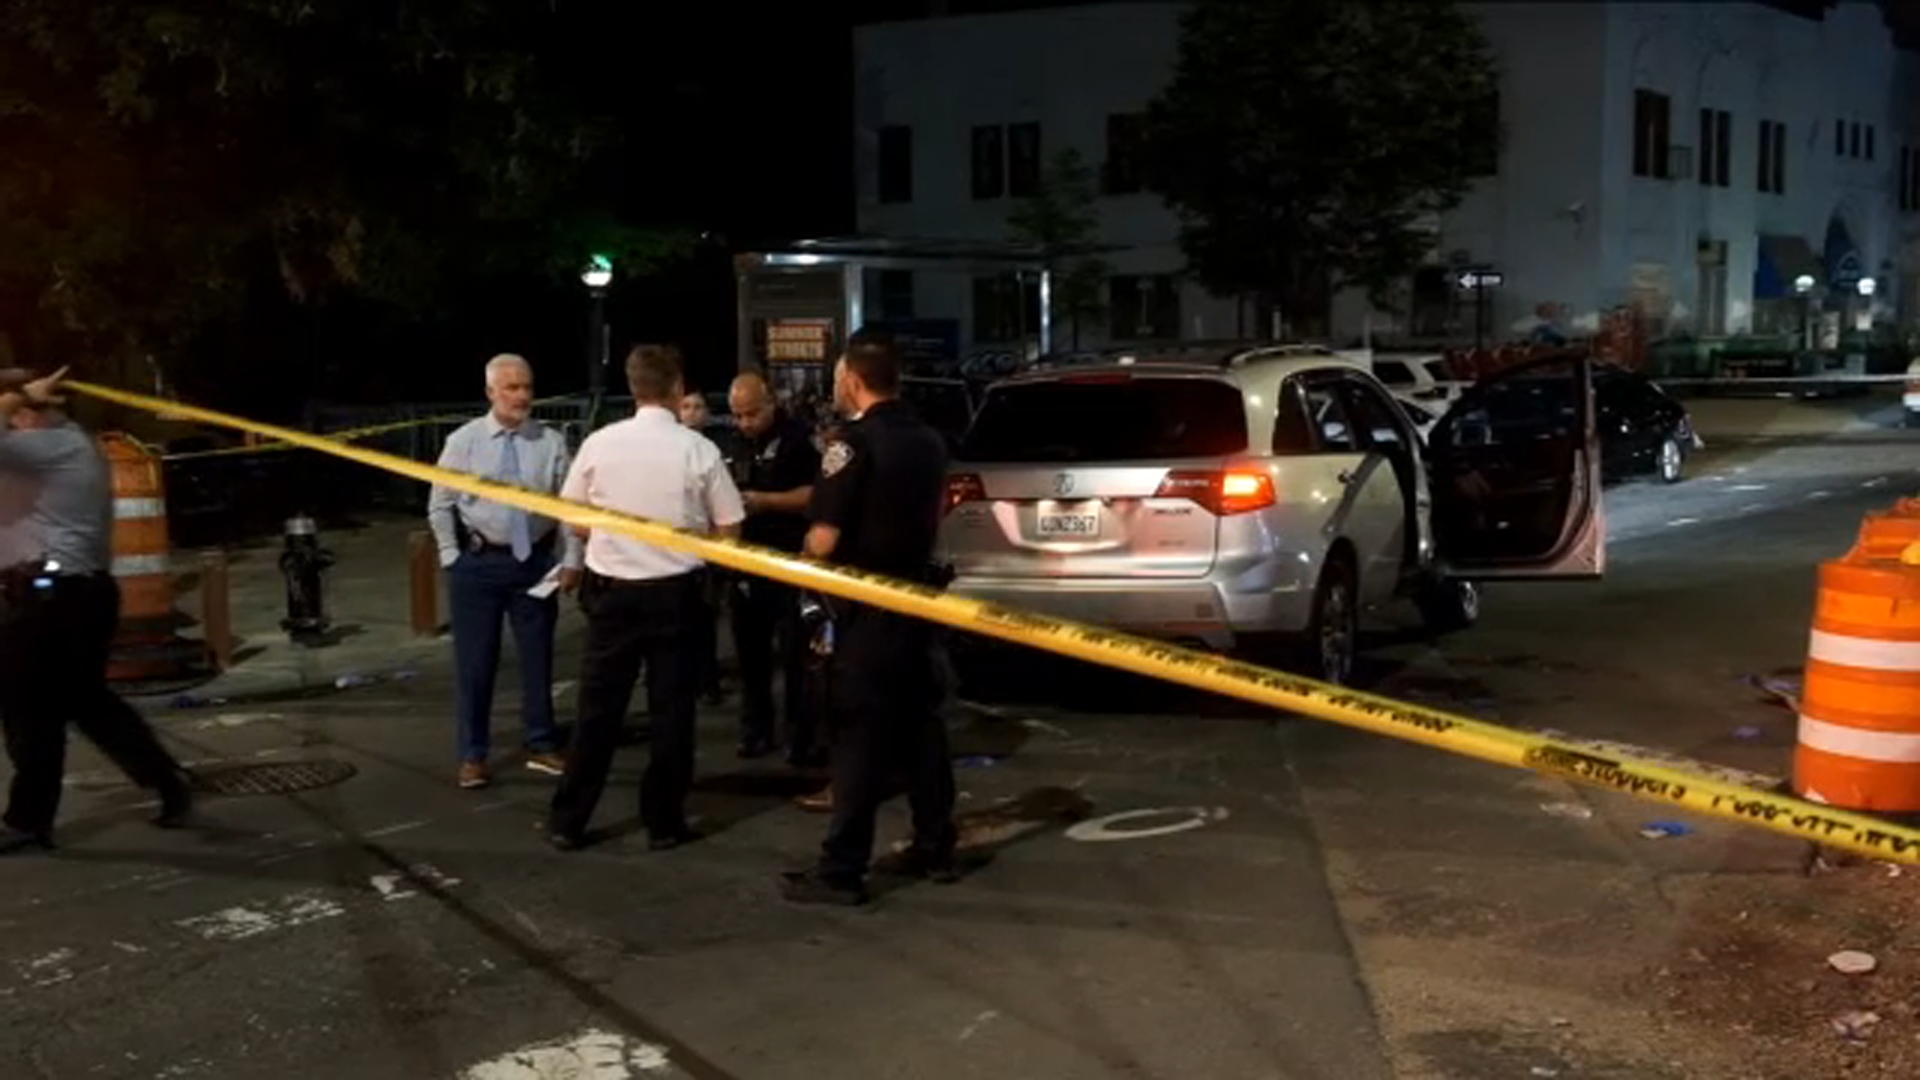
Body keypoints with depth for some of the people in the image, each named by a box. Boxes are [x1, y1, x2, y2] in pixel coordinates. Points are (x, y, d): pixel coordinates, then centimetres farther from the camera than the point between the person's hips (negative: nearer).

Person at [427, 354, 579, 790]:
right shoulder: (463, 441, -4)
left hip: (536, 560, 1)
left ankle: (541, 745, 28)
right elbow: (440, 505, 2)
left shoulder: (551, 442, -4)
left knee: (537, 656, 12)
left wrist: (571, 560, -4)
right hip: (478, 562, -1)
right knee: (474, 661, 5)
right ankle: (472, 755, 18)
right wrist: (452, 557, -1)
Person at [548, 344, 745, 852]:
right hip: (675, 592, -2)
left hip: (612, 590, 2)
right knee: (671, 709, 9)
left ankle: (568, 820, 16)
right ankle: (664, 821, 15)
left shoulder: (599, 444, -6)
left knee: (598, 708, 10)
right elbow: (728, 530, -3)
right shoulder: (698, 449, -10)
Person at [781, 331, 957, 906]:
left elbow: (824, 540, -18)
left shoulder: (854, 442, -17)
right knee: (920, 724, 14)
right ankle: (935, 848, 21)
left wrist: (806, 564, 1)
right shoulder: (927, 440, 9)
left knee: (860, 735, -6)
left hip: (867, 606, -8)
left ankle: (841, 870, -2)